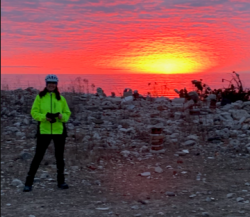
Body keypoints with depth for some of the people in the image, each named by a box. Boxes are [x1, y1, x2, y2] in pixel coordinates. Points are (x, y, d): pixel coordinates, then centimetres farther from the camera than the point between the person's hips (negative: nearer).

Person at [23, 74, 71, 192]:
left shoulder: (61, 98, 7)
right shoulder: (40, 97, 2)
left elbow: (67, 113, 8)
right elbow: (34, 112, -2)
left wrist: (62, 116, -14)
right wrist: (44, 117, -19)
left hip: (59, 131, 2)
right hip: (44, 131, -2)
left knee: (59, 156, 11)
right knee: (38, 156, -2)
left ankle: (61, 181, 24)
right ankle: (28, 182, 6)